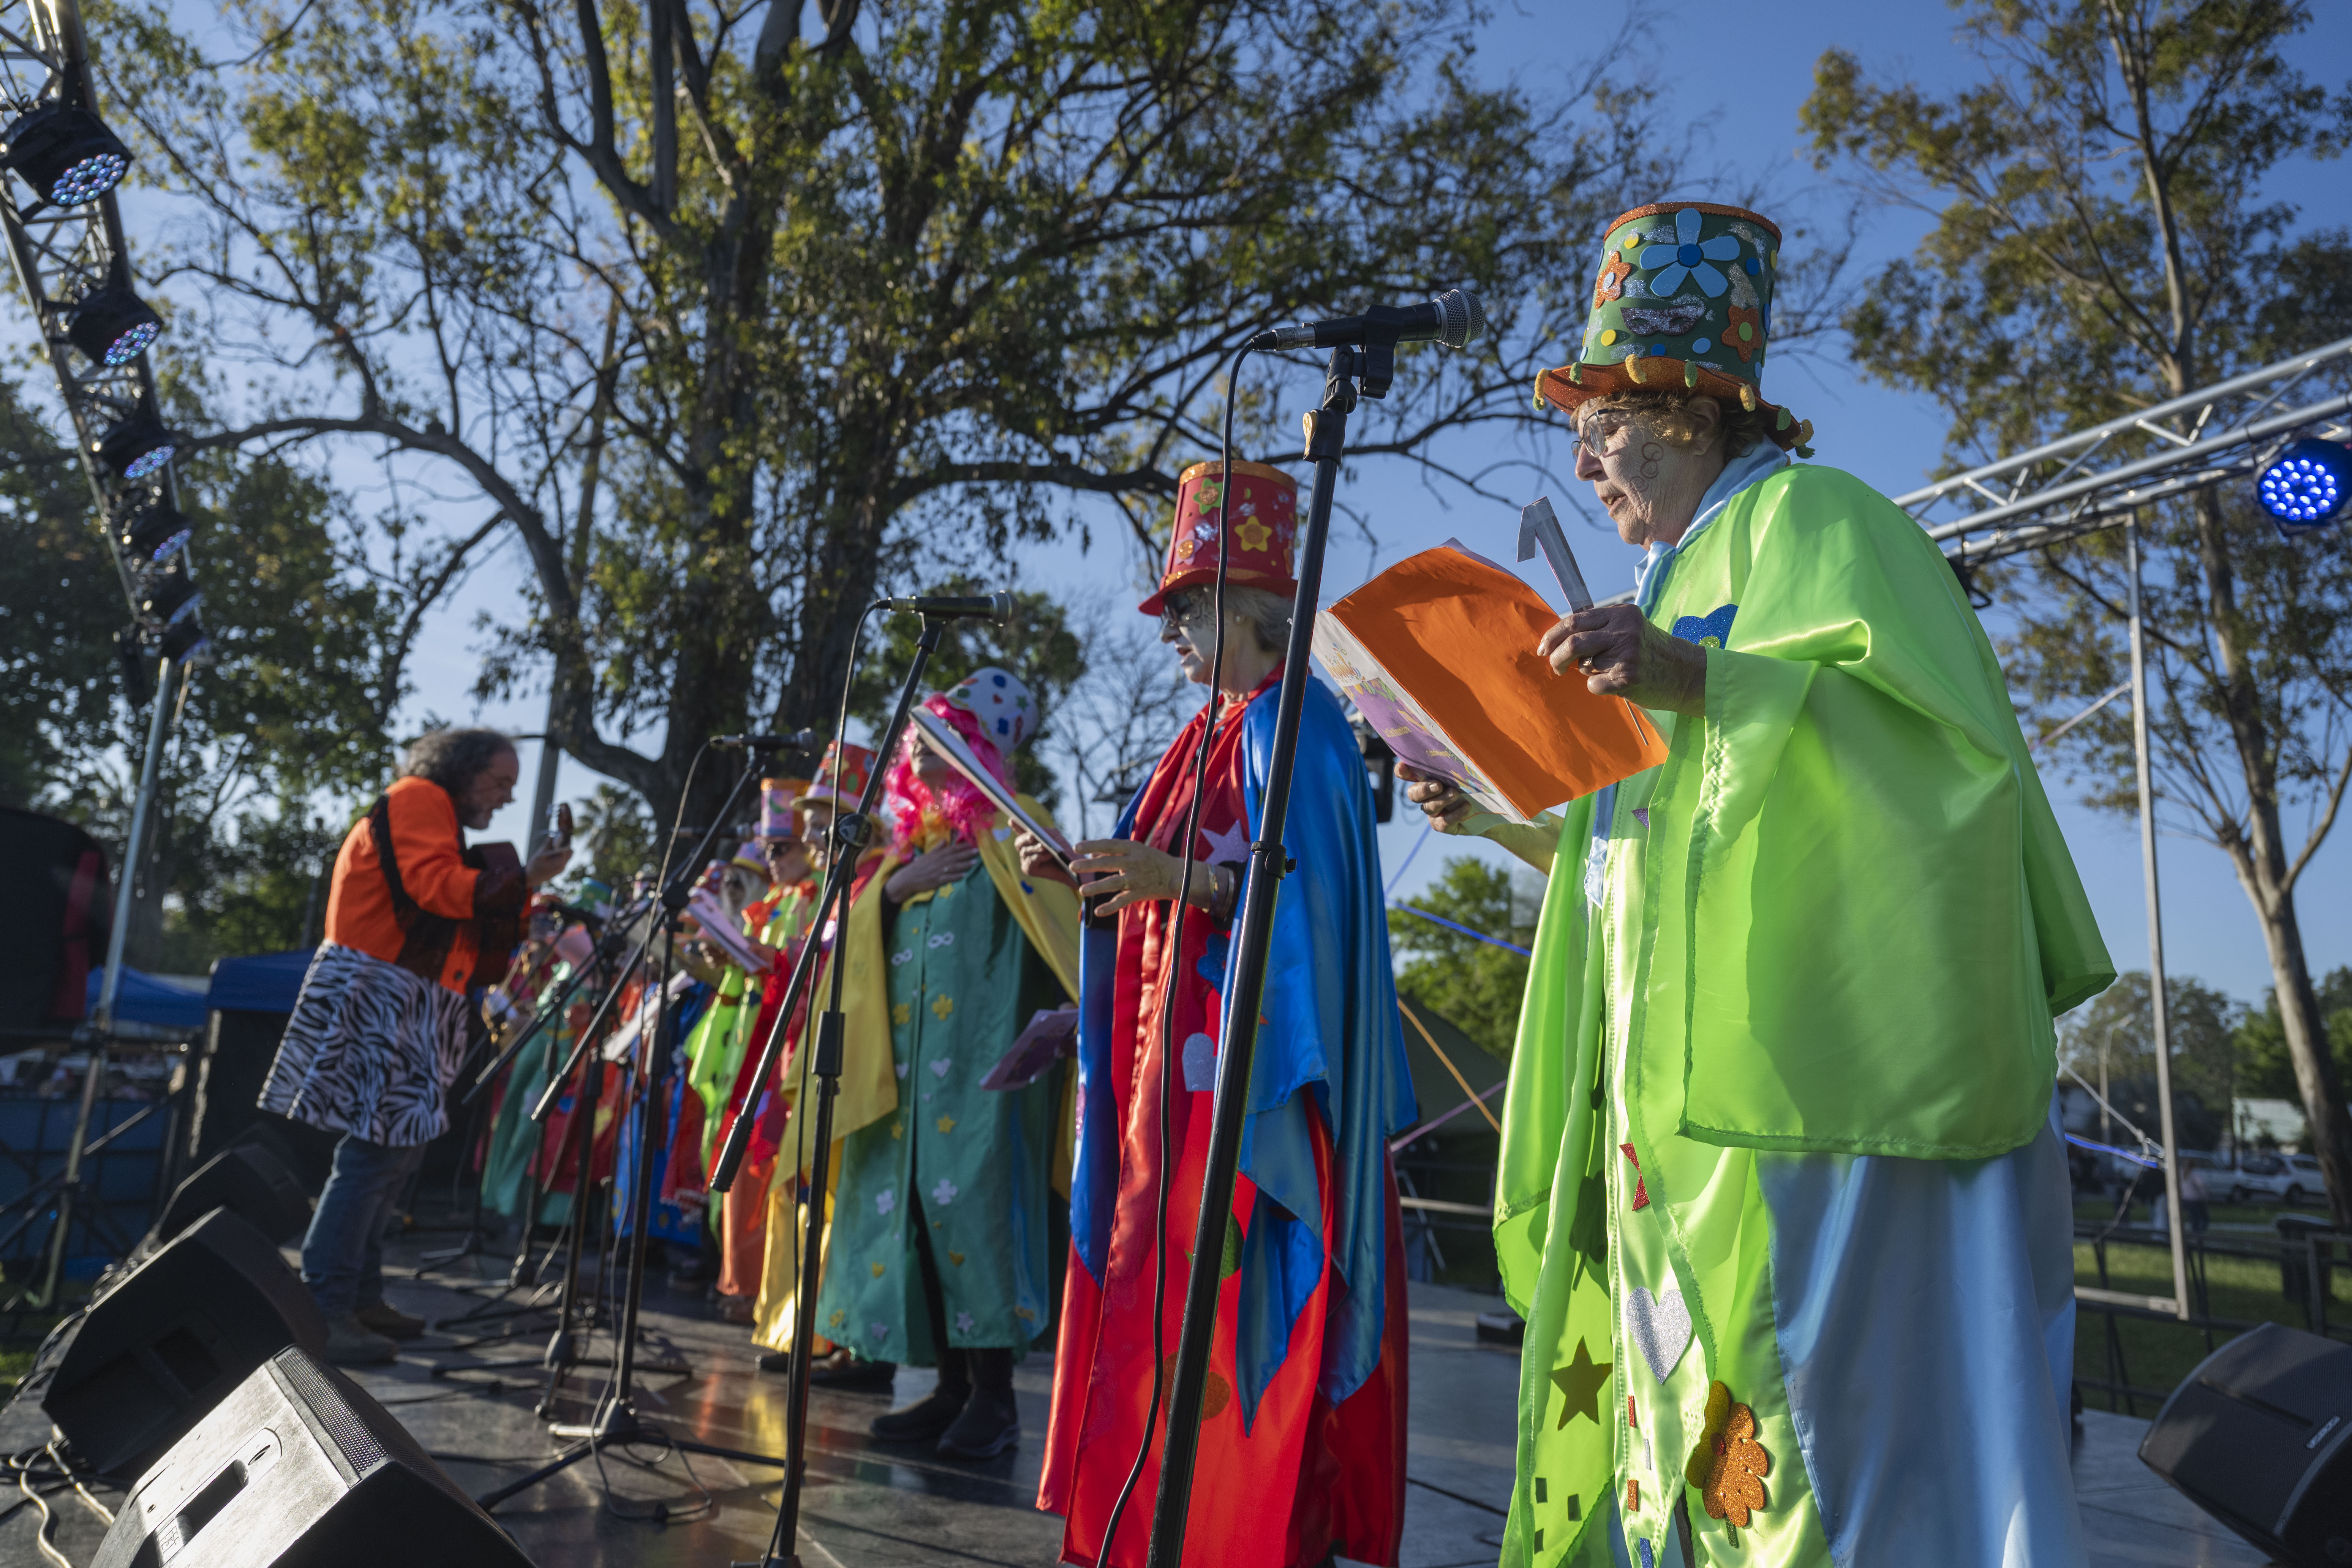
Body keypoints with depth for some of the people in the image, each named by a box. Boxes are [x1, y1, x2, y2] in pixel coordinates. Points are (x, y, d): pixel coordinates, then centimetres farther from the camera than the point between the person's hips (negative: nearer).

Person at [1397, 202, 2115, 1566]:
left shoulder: (1807, 515, 0)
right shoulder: (1682, 582, 26)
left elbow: (1952, 722, -16)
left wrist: (1704, 682, -27)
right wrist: (1501, 816, 17)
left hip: (1812, 1082, -9)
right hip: (1691, 1096, 9)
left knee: (1818, 1417, -9)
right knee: (1689, 1435, 8)